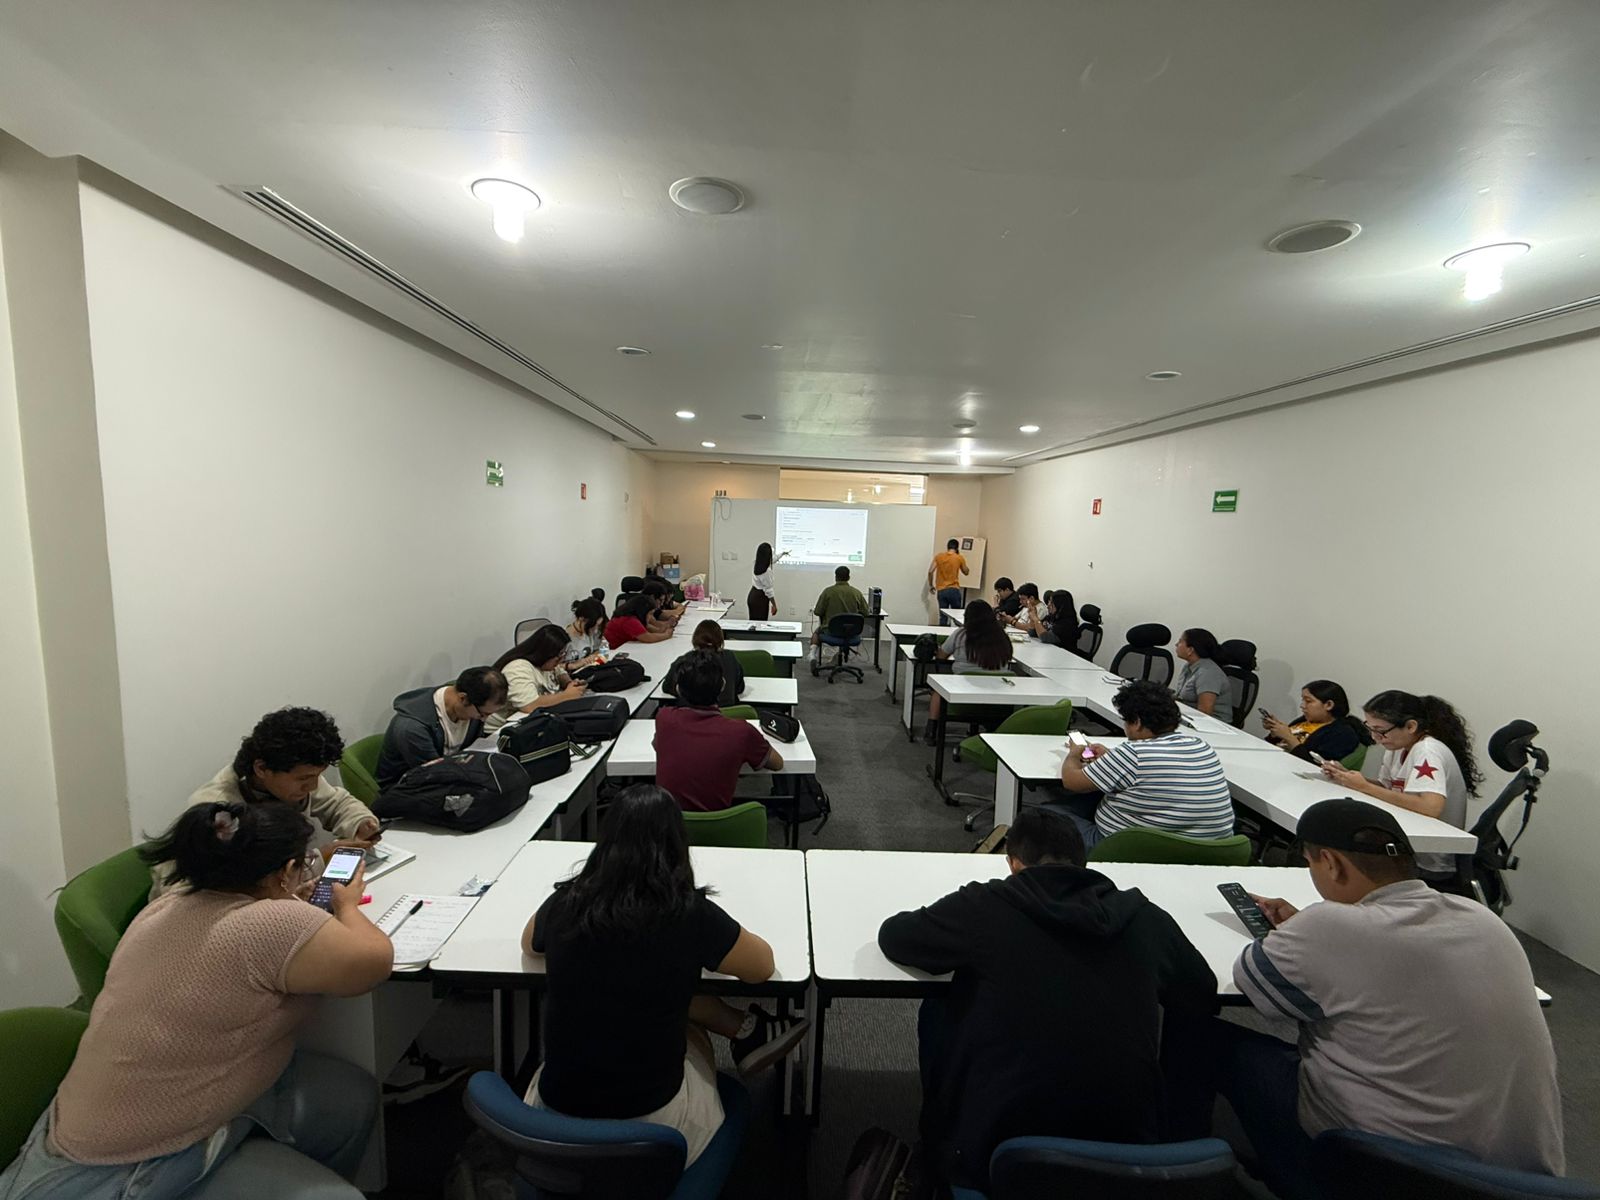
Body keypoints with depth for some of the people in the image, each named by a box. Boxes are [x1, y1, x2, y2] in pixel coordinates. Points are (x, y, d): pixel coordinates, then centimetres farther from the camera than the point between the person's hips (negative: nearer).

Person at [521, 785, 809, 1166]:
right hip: (650, 1121, -3)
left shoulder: (566, 904, -11)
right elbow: (763, 967, -3)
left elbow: (529, 945, 15)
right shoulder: (689, 914, -22)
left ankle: (745, 1030, 22)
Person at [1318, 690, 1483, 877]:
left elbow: (1431, 807, -35)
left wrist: (1365, 787, -27)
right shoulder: (1400, 747, 2)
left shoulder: (1428, 750, -22)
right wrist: (1346, 776, -9)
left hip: (1431, 865, -7)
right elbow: (1387, 790, 8)